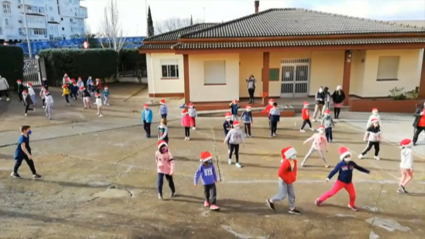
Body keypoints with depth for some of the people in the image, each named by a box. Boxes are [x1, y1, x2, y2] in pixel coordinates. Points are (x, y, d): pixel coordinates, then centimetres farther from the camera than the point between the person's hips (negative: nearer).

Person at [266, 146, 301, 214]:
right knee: (283, 195, -1)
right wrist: (286, 179, -17)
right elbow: (280, 173, -27)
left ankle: (292, 208, 23)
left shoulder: (294, 161, -2)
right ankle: (271, 201, 19)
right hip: (283, 181, -8)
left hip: (289, 181, 8)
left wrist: (294, 177, 9)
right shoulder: (285, 162, -28)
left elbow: (295, 169, 18)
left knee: (292, 194, 11)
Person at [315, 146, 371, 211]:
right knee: (332, 192, -5)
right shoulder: (340, 164, -19)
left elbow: (359, 168, 10)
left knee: (353, 194, 9)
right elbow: (334, 171, -23)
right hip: (340, 182, -5)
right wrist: (328, 177, -36)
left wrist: (368, 172, 15)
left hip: (349, 183, 5)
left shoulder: (352, 163, -3)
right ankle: (320, 199, 9)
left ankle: (352, 205, 38)